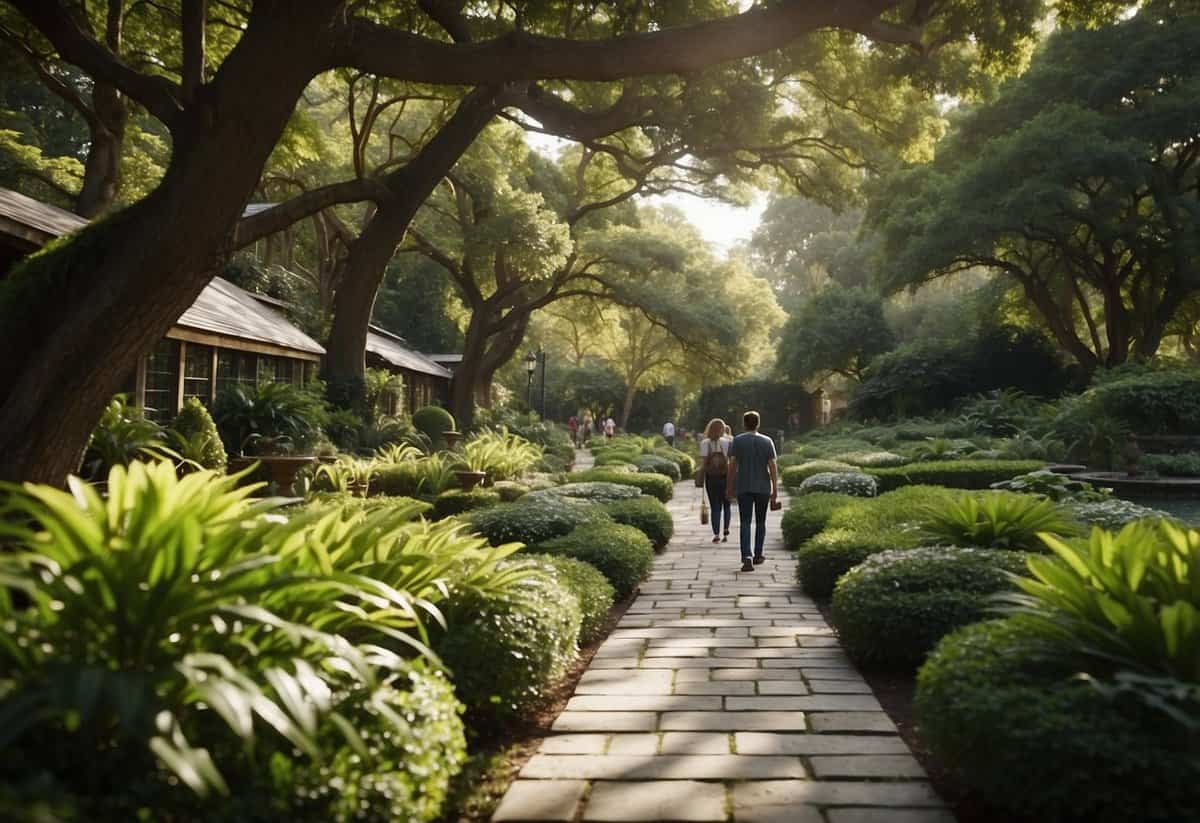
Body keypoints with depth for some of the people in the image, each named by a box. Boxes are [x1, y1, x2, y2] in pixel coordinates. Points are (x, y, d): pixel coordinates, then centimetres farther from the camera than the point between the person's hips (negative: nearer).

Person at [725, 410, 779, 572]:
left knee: (745, 523, -3)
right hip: (763, 488, 1)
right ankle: (758, 555, 26)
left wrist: (729, 487, 2)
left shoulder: (737, 441, -3)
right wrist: (775, 490, -3)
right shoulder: (767, 441, 0)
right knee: (760, 522, 18)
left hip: (743, 488, -1)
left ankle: (747, 558, -18)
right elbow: (773, 467, -5)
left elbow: (732, 466, -6)